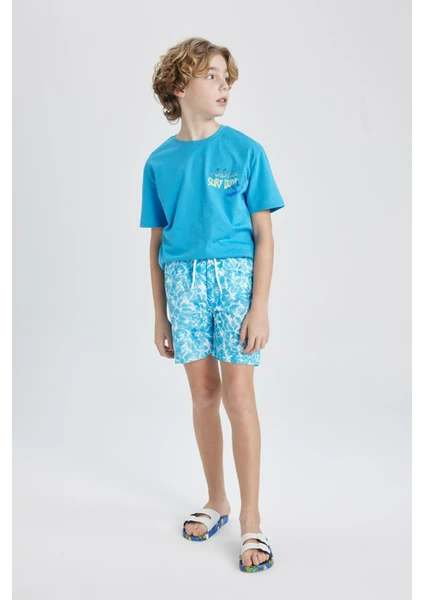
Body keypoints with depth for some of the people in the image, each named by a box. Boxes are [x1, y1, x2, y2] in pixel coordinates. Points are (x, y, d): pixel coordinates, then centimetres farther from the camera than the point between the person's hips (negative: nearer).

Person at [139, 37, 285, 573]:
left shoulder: (245, 150, -1)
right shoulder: (160, 162, 7)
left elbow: (264, 235, -3)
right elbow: (157, 242, 11)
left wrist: (260, 306, -11)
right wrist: (159, 315, 10)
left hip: (235, 276, -3)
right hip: (183, 281, 3)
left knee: (238, 395, -5)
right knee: (203, 395, 9)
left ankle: (251, 520, 7)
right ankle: (216, 501, 27)